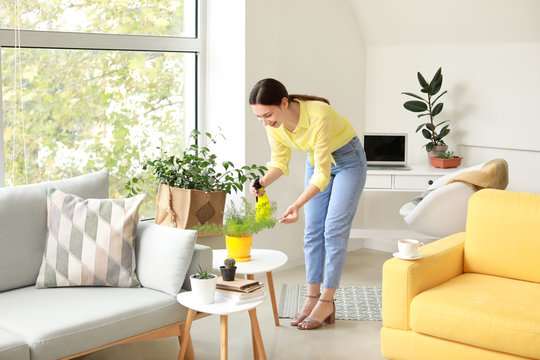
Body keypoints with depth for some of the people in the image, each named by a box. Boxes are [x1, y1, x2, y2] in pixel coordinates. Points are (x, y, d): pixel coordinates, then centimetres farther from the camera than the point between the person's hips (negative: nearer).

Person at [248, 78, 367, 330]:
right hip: (316, 160, 6)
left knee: (334, 230, -7)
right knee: (313, 231, 4)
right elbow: (280, 161, -6)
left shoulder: (318, 116, -39)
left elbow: (323, 174, -36)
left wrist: (297, 204, -47)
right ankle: (312, 297, 11)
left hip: (347, 159, -6)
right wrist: (264, 182, -27)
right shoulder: (273, 124, -21)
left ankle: (326, 302, 1)